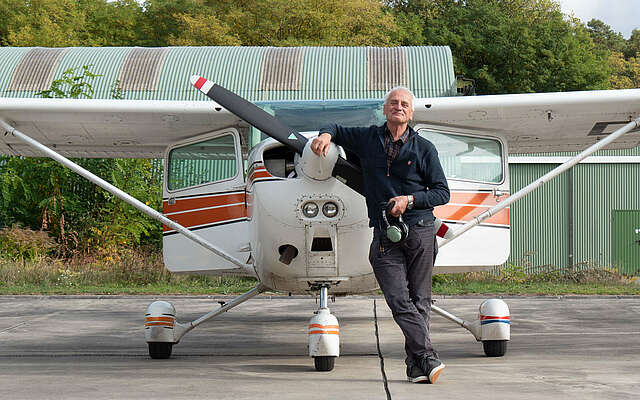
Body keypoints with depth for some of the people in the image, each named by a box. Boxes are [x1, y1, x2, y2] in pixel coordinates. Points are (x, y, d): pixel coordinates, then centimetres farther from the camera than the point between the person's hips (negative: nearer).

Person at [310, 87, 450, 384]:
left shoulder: (424, 148, 9)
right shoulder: (367, 139, 14)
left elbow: (442, 192, 8)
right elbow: (337, 129, 30)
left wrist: (410, 199, -8)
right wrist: (326, 135, 6)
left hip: (420, 230, -1)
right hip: (385, 235, 1)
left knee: (419, 300, -2)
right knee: (399, 300, -13)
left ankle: (416, 365, 3)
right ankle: (428, 358, -16)